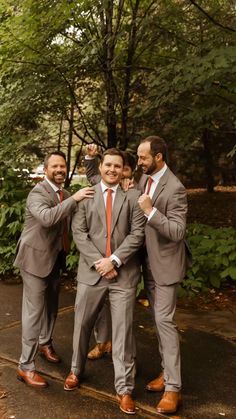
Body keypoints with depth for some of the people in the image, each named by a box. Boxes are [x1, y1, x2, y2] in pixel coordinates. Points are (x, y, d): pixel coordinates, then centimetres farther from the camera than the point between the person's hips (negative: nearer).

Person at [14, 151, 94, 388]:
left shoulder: (65, 195, 8)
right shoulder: (37, 192, -17)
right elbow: (46, 217, -36)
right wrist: (73, 199, -38)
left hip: (54, 259, 8)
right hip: (35, 258, -8)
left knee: (51, 305, 20)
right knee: (34, 311, -4)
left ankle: (45, 343, 43)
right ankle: (26, 366, 6)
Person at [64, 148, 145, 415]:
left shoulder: (133, 196, 1)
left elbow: (137, 233, -5)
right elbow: (79, 232, -1)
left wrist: (114, 260, -13)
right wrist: (98, 262, -11)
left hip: (124, 272, -1)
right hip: (91, 271, 2)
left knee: (123, 330, 2)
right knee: (82, 324, 14)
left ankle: (124, 389, 15)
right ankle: (76, 370, 37)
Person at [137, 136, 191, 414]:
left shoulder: (174, 188, -21)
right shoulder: (145, 178, 4)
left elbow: (177, 232, -25)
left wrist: (151, 211, -33)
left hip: (165, 263, -8)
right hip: (148, 262, 8)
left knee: (164, 321, -7)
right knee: (158, 321, 15)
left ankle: (173, 387, 3)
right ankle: (166, 371, 29)